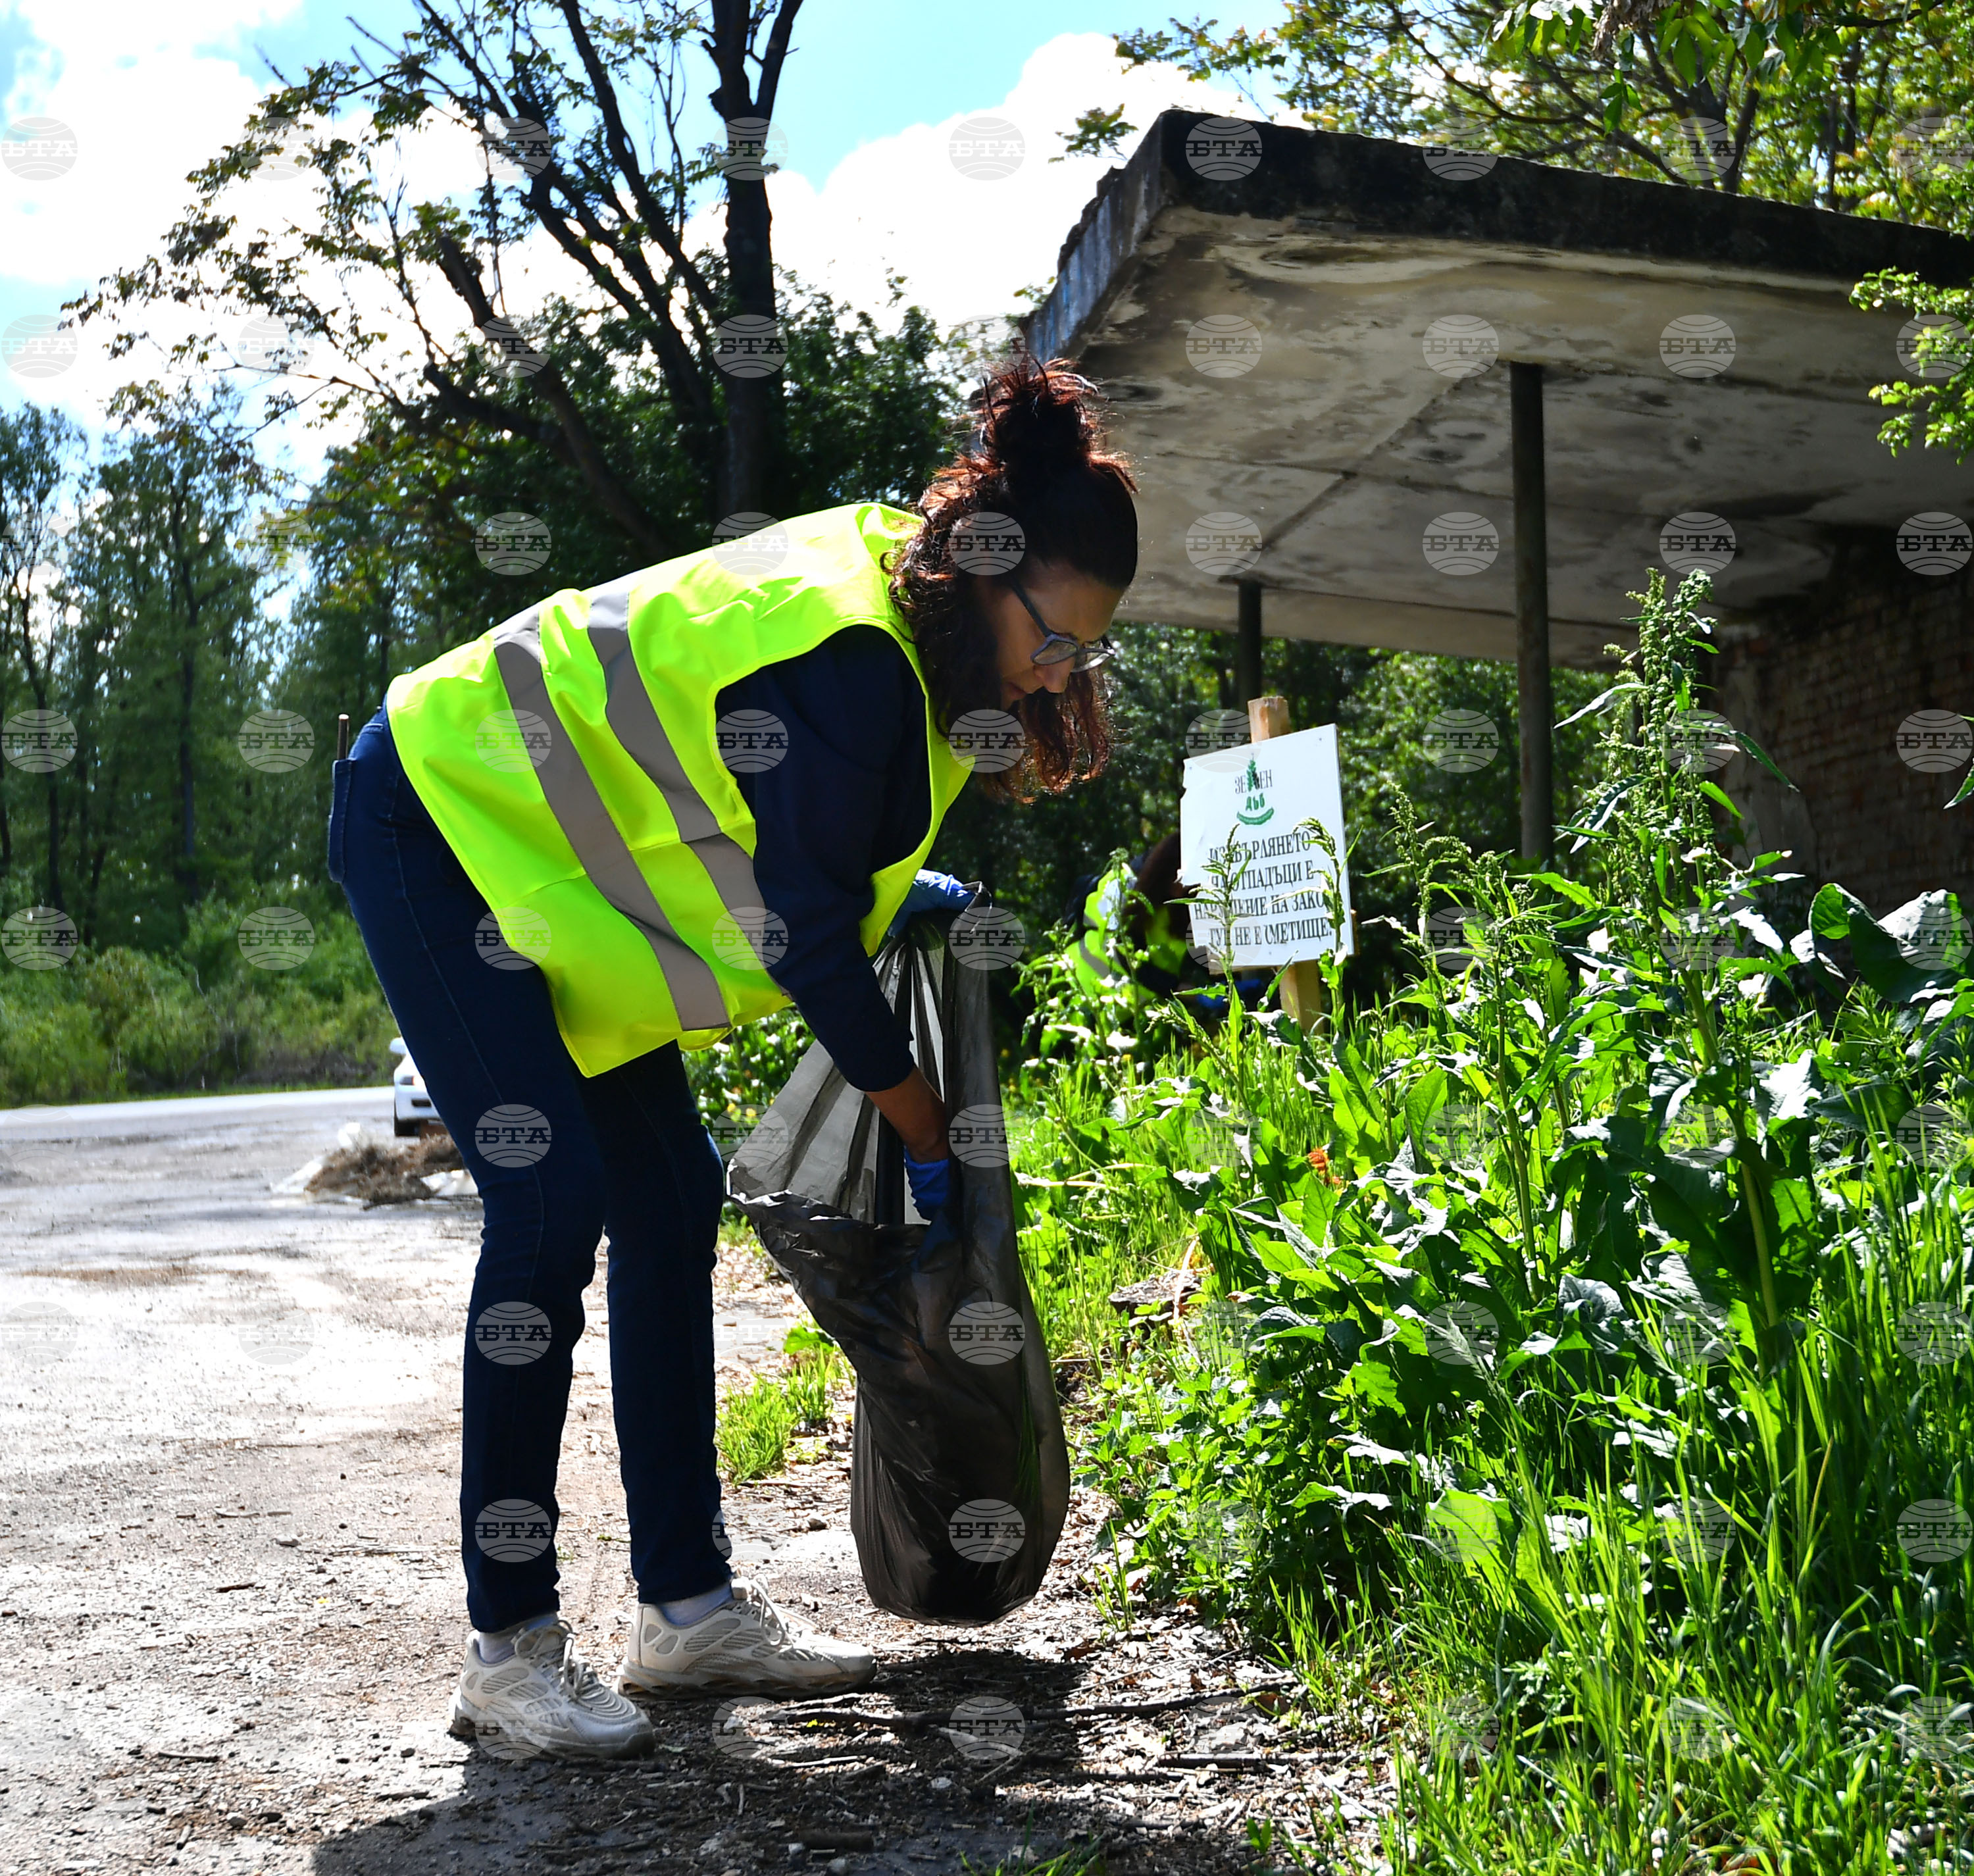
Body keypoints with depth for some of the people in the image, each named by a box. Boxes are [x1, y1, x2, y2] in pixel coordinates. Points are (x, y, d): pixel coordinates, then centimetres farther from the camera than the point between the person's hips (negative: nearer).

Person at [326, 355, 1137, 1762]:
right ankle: (510, 1652, -10)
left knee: (670, 1198, 4)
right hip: (433, 816, -10)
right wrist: (929, 1135, -13)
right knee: (554, 1206, -18)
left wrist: (900, 887, 3)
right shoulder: (845, 664, -30)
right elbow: (807, 938, -24)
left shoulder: (893, 600, -1)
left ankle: (691, 1609, 10)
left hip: (529, 843, 10)